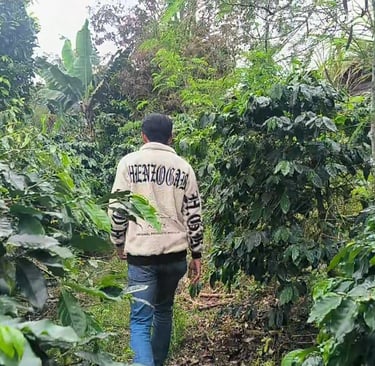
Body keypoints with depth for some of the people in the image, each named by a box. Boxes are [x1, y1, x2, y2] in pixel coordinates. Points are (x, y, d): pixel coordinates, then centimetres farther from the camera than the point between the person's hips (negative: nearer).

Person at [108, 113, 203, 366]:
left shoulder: (129, 162, -1)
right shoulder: (184, 167, 5)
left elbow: (117, 209, -3)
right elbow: (193, 215, 5)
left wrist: (119, 242, 12)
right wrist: (197, 255, 12)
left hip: (141, 252, -3)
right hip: (175, 252, 3)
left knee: (141, 319, 2)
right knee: (164, 310, 22)